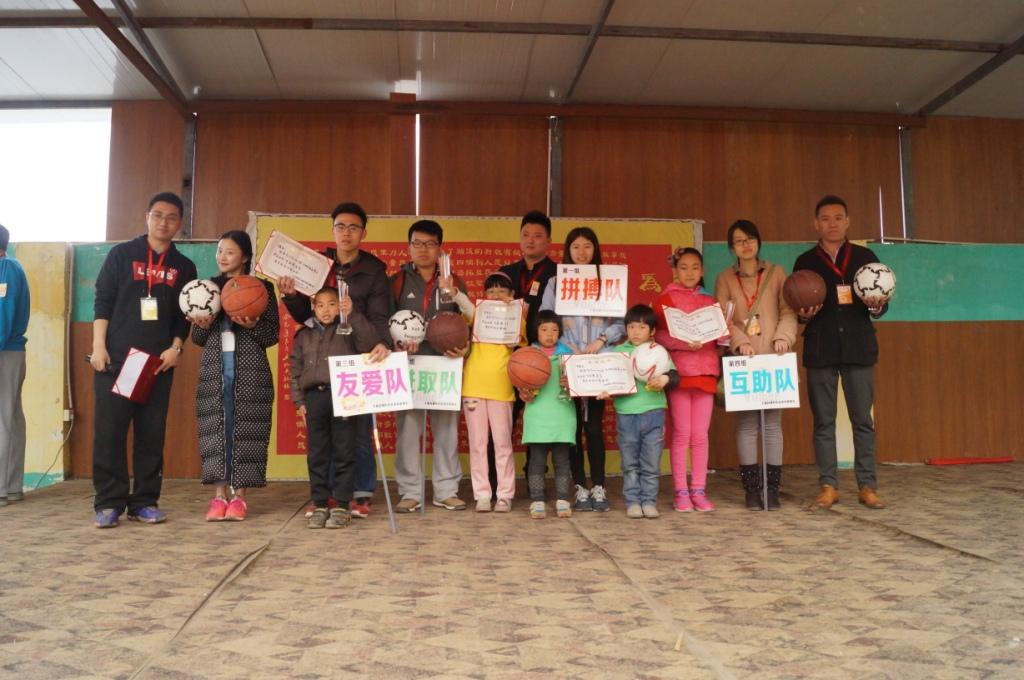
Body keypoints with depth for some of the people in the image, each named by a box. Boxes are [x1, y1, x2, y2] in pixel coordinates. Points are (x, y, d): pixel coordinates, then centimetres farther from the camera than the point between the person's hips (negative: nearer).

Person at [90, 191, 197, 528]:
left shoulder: (184, 267, 12)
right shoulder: (121, 254, 6)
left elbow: (184, 315, 12)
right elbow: (102, 301, 2)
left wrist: (175, 348, -3)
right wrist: (98, 346, -6)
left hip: (159, 361, 2)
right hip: (116, 357, -2)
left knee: (152, 432, 2)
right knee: (109, 430, -4)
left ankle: (145, 501, 8)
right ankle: (109, 502, 3)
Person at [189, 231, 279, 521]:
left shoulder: (262, 288, 3)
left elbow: (272, 335, 0)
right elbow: (197, 338, 13)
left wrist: (253, 326, -19)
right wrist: (202, 325, -8)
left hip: (250, 369, -3)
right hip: (214, 369, 3)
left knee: (245, 429, -2)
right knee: (216, 428, 1)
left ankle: (239, 496, 5)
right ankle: (219, 496, 6)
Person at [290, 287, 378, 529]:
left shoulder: (348, 330, 4)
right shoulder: (304, 335, 15)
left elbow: (368, 341, -16)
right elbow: (296, 369, 15)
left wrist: (353, 314, -23)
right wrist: (299, 401, 7)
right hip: (314, 397, 4)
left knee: (344, 453, 1)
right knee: (317, 455, 7)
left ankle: (342, 506, 9)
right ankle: (320, 504, 17)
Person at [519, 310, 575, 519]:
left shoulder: (567, 354, 9)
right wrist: (525, 395, -13)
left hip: (562, 414, 1)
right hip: (538, 414, -1)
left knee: (561, 459, 6)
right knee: (536, 459, 1)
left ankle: (563, 501, 13)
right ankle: (537, 501, 7)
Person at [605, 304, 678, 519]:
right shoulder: (618, 351, 8)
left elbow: (675, 376, 1)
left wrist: (665, 378, -19)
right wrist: (605, 391, -11)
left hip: (653, 413, 0)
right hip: (626, 414, 0)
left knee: (651, 464, 5)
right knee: (630, 464, 8)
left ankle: (649, 501, 15)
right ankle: (632, 502, 17)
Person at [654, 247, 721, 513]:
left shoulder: (710, 301, 16)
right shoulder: (666, 297, 3)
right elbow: (659, 334, -7)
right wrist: (685, 343, -22)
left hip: (705, 371, 4)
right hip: (678, 371, -4)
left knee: (700, 435, 5)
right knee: (681, 434, -1)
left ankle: (699, 491, 11)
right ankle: (681, 492, 6)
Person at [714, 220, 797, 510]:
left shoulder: (776, 273, 12)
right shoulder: (724, 279, 11)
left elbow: (788, 311, 5)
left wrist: (784, 337, -12)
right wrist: (740, 342, -15)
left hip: (773, 359, 0)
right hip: (742, 360, 0)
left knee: (773, 423, 1)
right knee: (746, 424, -2)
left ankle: (772, 488, 6)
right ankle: (752, 489, 4)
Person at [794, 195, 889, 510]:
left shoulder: (865, 257, 9)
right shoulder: (805, 262, 8)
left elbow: (882, 304, 9)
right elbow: (797, 309, 8)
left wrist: (876, 306, -14)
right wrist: (804, 314, -14)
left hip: (858, 346, 0)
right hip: (820, 349, 0)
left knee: (863, 419, 1)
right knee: (823, 421, 2)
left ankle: (867, 486, 8)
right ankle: (828, 486, 9)